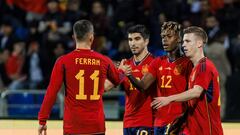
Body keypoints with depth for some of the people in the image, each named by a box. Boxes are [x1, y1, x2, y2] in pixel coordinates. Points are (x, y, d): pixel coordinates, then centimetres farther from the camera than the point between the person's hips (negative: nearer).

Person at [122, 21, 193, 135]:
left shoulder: (187, 63, -5)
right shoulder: (158, 62, 14)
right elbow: (143, 86, 5)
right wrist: (130, 76, -16)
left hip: (177, 121, -7)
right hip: (159, 121, 7)